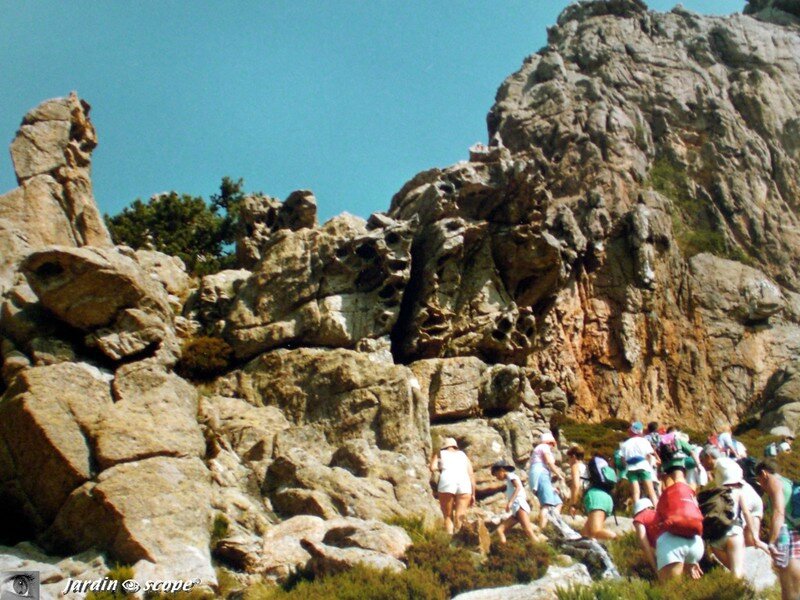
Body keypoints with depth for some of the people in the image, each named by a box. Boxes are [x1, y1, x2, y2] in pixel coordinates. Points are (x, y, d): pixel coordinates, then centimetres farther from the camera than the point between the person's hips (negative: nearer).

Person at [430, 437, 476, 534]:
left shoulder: (439, 454, 25)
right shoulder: (463, 455, 31)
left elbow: (432, 468, 6)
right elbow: (471, 474, 20)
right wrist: (473, 494, 20)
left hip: (447, 481, -2)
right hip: (464, 482, 2)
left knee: (448, 517, 7)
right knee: (460, 518, 1)